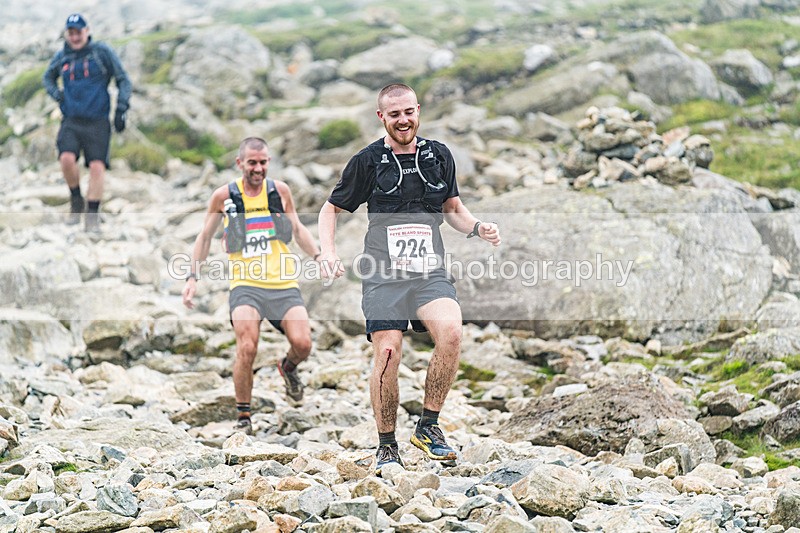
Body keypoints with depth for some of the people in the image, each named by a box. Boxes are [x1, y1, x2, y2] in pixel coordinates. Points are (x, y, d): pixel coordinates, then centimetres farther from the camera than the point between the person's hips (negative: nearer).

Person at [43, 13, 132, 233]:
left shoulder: (102, 52, -1)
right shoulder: (61, 57, 8)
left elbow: (123, 80, 4)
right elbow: (48, 77, 28)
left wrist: (121, 109, -6)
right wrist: (56, 93, 7)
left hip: (97, 122, -2)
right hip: (71, 121, 2)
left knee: (97, 166, -10)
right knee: (67, 158, -21)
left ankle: (92, 215, 0)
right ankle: (76, 202, 1)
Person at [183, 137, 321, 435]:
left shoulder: (280, 191, 7)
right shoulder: (224, 196, 2)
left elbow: (297, 229, 21)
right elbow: (205, 237, 15)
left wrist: (318, 256, 7)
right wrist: (193, 277, 7)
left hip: (283, 283, 2)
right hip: (245, 285, -2)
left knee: (302, 343, -16)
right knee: (247, 348, -22)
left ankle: (288, 368, 23)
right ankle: (243, 416, -5)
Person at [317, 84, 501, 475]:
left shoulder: (439, 157, 12)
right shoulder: (367, 162, 4)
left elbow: (453, 210, 24)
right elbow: (330, 210, 13)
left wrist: (477, 227, 3)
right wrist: (327, 251, -5)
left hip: (430, 273, 2)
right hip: (383, 276, -2)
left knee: (451, 332, -25)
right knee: (387, 354, -11)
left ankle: (428, 427, -10)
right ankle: (386, 446, 8)